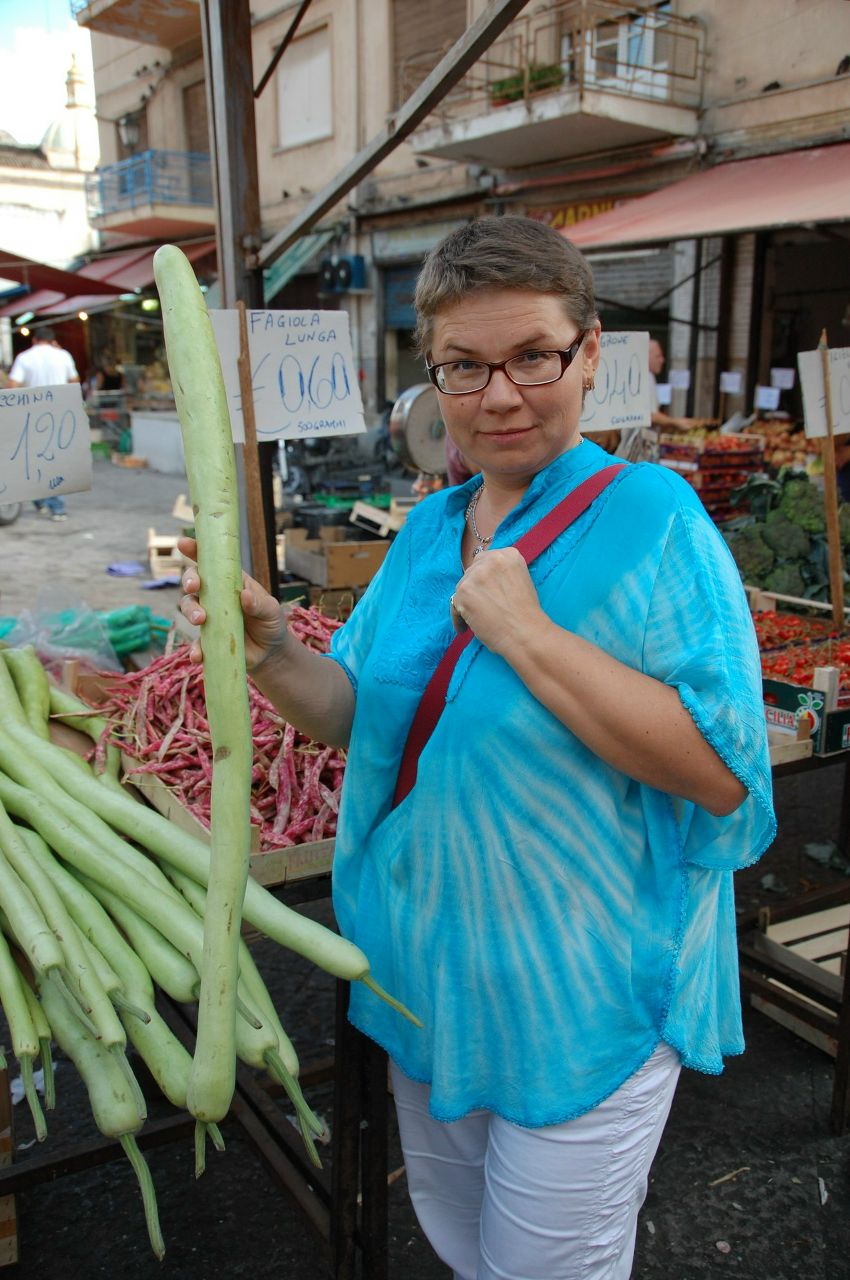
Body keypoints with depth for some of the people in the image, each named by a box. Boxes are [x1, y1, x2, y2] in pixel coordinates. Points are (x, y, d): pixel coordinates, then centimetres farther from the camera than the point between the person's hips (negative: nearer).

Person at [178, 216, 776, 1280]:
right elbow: (364, 718, 5)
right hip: (428, 973, 6)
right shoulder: (429, 528, 2)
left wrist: (529, 635, -29)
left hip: (580, 993, -6)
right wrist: (269, 652, -14)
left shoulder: (650, 518, -18)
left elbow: (724, 772, -24)